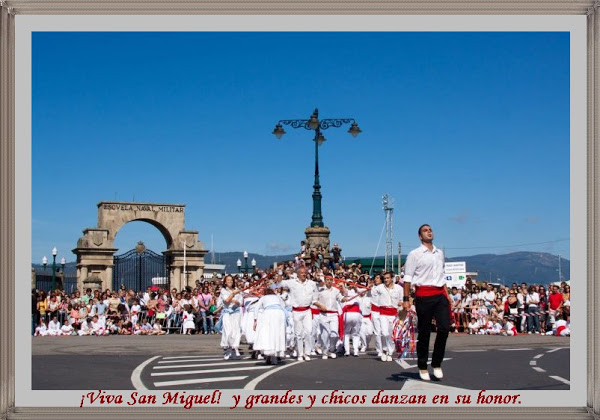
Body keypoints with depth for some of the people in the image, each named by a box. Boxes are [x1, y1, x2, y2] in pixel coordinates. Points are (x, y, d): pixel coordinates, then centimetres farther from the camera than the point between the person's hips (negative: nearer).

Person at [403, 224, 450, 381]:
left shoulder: (440, 253, 18)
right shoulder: (415, 254, 1)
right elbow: (407, 278, -2)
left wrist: (447, 295, 15)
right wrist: (406, 299, -8)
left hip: (440, 294, 5)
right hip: (424, 295, -5)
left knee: (444, 328, -7)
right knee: (424, 332, 1)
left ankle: (436, 364, 7)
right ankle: (422, 368, 13)